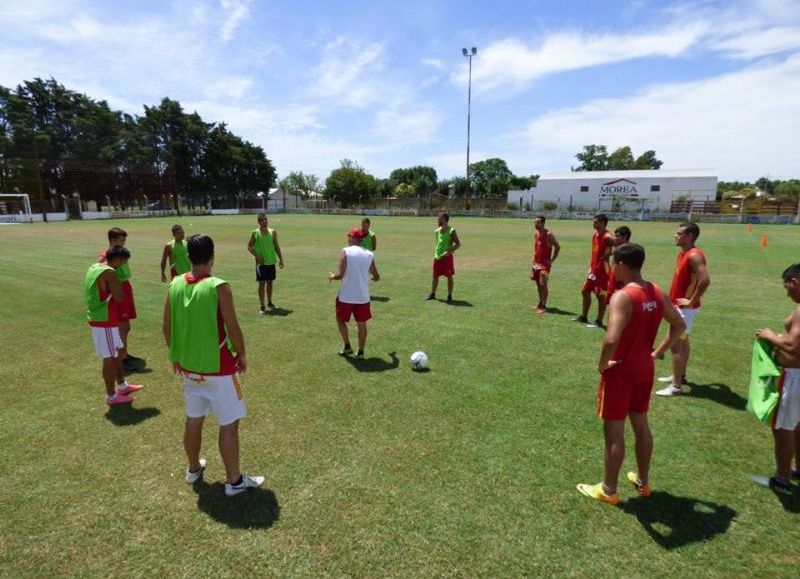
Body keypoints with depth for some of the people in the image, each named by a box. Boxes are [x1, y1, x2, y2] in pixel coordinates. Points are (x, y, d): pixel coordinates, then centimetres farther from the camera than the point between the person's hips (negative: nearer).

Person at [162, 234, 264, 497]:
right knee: (229, 424, 6)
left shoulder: (175, 285, -2)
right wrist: (242, 355, -1)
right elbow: (233, 328, -18)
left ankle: (194, 469, 41)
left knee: (193, 420, 22)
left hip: (188, 366, 6)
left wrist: (175, 355, 20)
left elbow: (167, 326, 6)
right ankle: (234, 481, 18)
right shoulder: (218, 287, -20)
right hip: (218, 368, -6)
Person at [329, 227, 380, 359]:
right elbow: (376, 277, 8)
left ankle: (347, 347, 20)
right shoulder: (369, 254, 2)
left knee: (340, 319, 20)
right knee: (362, 324, 15)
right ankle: (360, 352, 18)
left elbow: (340, 274, -16)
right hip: (363, 296, 3)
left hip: (346, 296, -3)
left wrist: (332, 276, 5)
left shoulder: (345, 252, -9)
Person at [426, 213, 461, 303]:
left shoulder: (451, 231, -11)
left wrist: (449, 252, -22)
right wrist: (436, 252, 10)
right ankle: (432, 294, 23)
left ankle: (449, 296, 10)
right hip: (437, 257, 6)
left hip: (447, 257, -6)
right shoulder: (437, 231, 9)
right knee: (435, 276, 11)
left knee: (449, 277, 1)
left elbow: (458, 244, -13)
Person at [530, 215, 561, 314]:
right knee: (538, 284, 13)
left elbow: (557, 247, -11)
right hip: (536, 262, 8)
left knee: (543, 284, -13)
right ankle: (540, 303, 25)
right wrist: (534, 258, 14)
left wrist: (552, 260, -13)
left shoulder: (548, 234, -14)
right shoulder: (536, 234, 9)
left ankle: (544, 306, -8)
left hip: (544, 263, -8)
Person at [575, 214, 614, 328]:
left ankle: (599, 322, 9)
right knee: (585, 291, 16)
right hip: (593, 269, 9)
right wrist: (590, 268, 17)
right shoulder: (595, 235, 11)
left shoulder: (607, 237, -16)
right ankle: (584, 317, 30)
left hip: (602, 271, -9)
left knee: (601, 296, -1)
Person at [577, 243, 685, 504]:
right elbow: (679, 325, 13)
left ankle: (608, 490, 22)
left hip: (620, 372, -8)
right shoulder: (657, 292, 0)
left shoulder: (622, 297, -25)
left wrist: (603, 364, -19)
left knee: (613, 432, 7)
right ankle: (642, 481, 40)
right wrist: (657, 352, 12)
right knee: (641, 425, 22)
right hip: (644, 369, 8)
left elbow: (611, 340, -37)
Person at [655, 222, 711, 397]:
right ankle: (680, 375, 32)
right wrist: (674, 298, 14)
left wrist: (692, 301, -24)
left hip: (685, 307, -10)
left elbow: (705, 280, -32)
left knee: (675, 343, -7)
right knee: (682, 341, 19)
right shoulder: (683, 253, 9)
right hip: (679, 305, 10)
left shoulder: (694, 255, -21)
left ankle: (676, 386, -1)